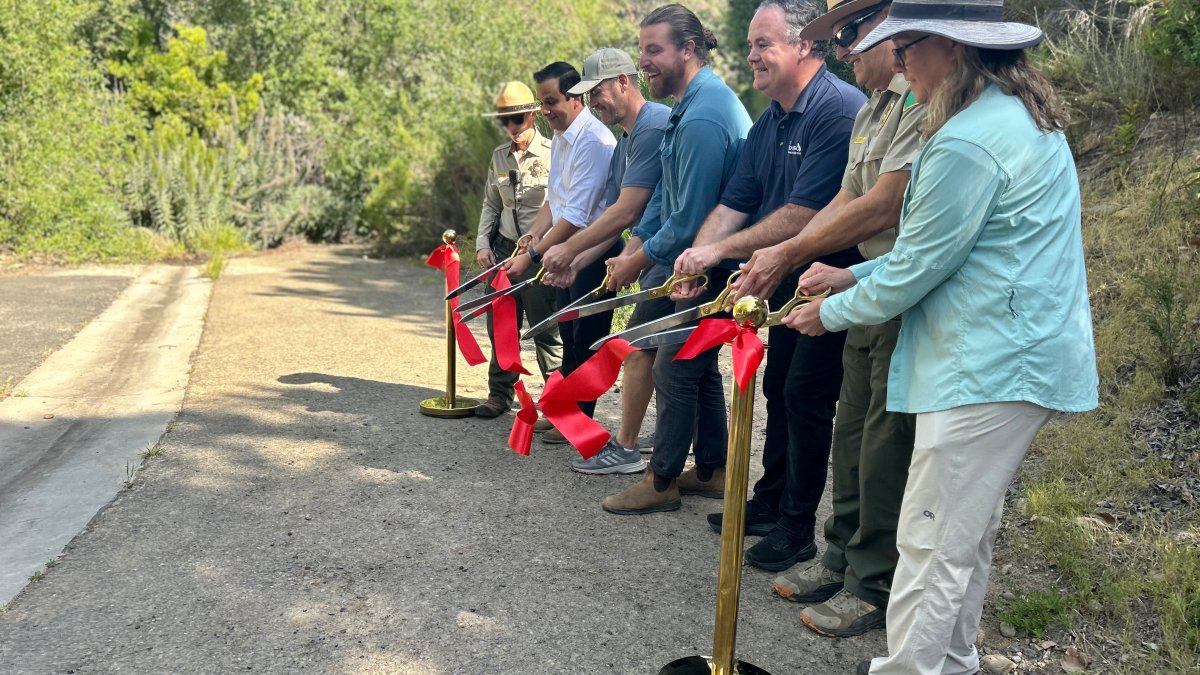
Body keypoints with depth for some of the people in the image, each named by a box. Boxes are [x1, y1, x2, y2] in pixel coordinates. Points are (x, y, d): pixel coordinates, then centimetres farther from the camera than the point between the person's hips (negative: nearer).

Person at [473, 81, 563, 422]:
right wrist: (482, 244, 6)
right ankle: (500, 394, 23)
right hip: (504, 250, 6)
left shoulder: (552, 154, -8)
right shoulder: (500, 156, 11)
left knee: (546, 330, -2)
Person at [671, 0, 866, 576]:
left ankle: (797, 527, 12)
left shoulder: (840, 111, -22)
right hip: (787, 280, 9)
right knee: (778, 388, 16)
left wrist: (721, 249, -22)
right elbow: (735, 203, 4)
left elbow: (801, 215, -28)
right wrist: (698, 255, -14)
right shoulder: (767, 124, 8)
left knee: (806, 397, -3)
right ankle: (770, 502, 31)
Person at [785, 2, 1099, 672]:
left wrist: (831, 312, 1)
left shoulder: (969, 144, -21)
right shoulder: (1022, 115, 13)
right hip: (1015, 357, 11)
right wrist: (854, 274, 13)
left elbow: (915, 273, -15)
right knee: (970, 529, 20)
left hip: (990, 366, -11)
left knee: (933, 542, -2)